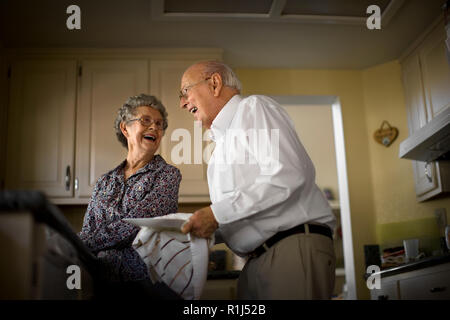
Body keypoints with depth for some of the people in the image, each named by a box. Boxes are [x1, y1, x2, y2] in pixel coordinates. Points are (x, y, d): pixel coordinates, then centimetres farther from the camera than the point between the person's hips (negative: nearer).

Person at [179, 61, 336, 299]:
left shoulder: (253, 107, -1)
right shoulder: (222, 141, 25)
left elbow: (288, 176, -18)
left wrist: (217, 213, -15)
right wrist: (202, 227, 6)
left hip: (296, 248, -8)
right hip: (256, 261, 8)